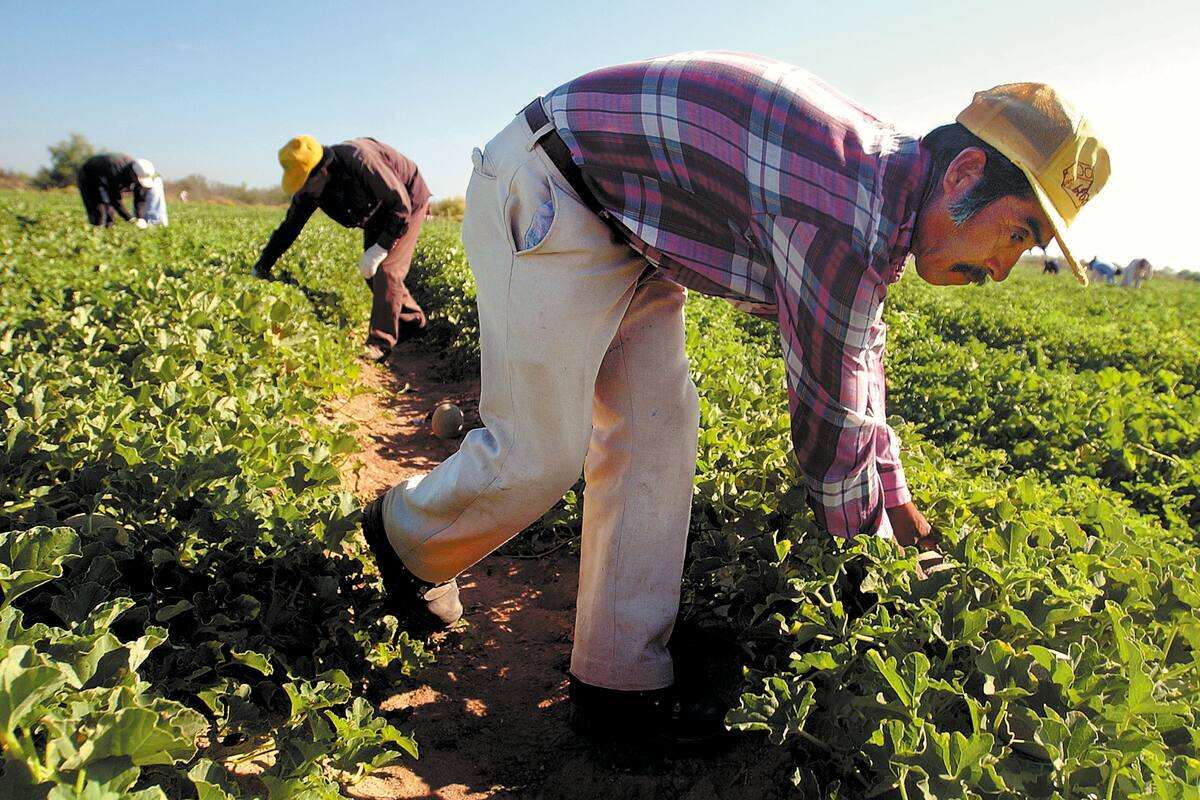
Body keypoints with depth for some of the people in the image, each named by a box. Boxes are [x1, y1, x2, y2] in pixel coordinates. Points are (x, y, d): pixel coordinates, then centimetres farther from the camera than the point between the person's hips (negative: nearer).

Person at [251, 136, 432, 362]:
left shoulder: (359, 163, -38)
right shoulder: (310, 187, -14)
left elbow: (401, 206, -33)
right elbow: (289, 227, -5)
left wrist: (379, 249, -37)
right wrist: (261, 269, -4)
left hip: (409, 202, -8)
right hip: (378, 213, 8)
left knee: (386, 269, -16)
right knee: (372, 272, 5)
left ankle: (380, 342, -11)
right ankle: (413, 320, 21)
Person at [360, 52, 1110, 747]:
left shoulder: (880, 179, 4)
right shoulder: (845, 206, -28)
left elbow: (859, 355, 16)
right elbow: (829, 411, -21)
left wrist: (895, 495, 22)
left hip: (621, 228, 10)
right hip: (545, 198, -9)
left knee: (656, 430, 2)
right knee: (540, 456, -10)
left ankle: (619, 681, 10)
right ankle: (407, 535, 24)